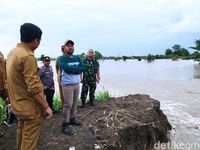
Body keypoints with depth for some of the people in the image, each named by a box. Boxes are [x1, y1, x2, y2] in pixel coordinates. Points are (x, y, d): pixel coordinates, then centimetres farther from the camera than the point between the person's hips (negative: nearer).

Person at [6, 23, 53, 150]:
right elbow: (34, 88, -27)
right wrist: (46, 106, -18)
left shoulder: (13, 52, 5)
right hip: (30, 107, -9)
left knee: (22, 133, 26)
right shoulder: (28, 57, -25)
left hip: (19, 104, 9)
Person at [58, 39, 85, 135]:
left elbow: (83, 67, -3)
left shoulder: (77, 58, 11)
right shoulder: (62, 58, -7)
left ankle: (72, 119, 31)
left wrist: (72, 69, -13)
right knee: (68, 105, -6)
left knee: (74, 103, 15)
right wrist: (77, 68, -12)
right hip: (67, 85, -6)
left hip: (77, 84, 6)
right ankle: (65, 125, 4)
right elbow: (66, 68, -24)